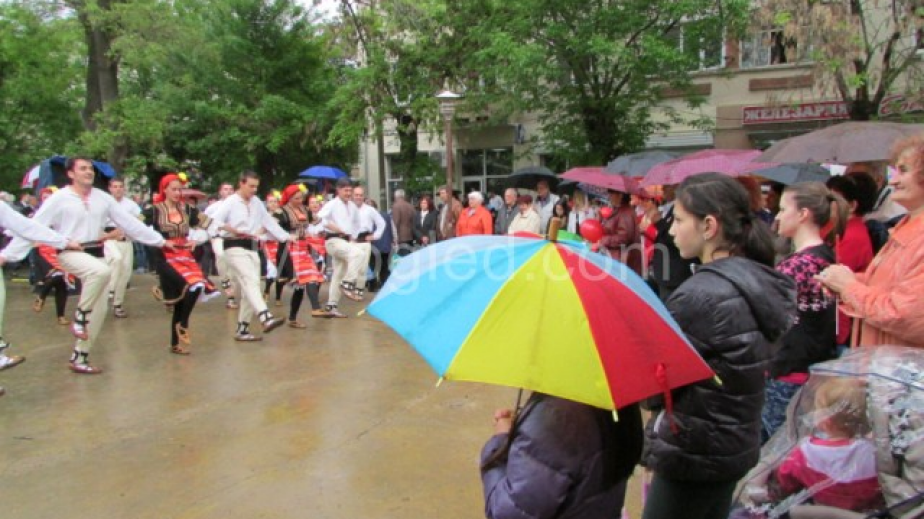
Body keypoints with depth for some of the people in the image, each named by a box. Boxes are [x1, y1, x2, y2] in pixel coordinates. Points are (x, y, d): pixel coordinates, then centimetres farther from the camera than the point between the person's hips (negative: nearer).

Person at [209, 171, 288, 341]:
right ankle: (266, 318, -37)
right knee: (251, 282, -22)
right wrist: (233, 230, -28)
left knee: (249, 288, 5)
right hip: (235, 248, -7)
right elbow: (215, 222, -13)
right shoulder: (230, 202, -4)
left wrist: (286, 237, 11)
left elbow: (269, 222, 16)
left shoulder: (257, 203, 14)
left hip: (252, 248, 7)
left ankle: (242, 329, 12)